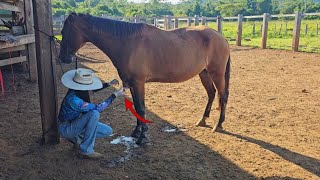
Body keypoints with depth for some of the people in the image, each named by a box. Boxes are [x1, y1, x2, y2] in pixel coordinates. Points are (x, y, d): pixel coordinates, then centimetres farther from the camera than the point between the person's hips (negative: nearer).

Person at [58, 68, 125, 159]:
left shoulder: (79, 90, -11)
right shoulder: (73, 99, -35)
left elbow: (93, 89, 14)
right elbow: (97, 108, -26)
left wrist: (109, 84, 6)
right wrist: (115, 95, -23)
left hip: (75, 122, 8)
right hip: (66, 128, -8)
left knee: (108, 131, -1)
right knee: (94, 113, -33)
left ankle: (77, 137, 12)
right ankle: (86, 150, -20)